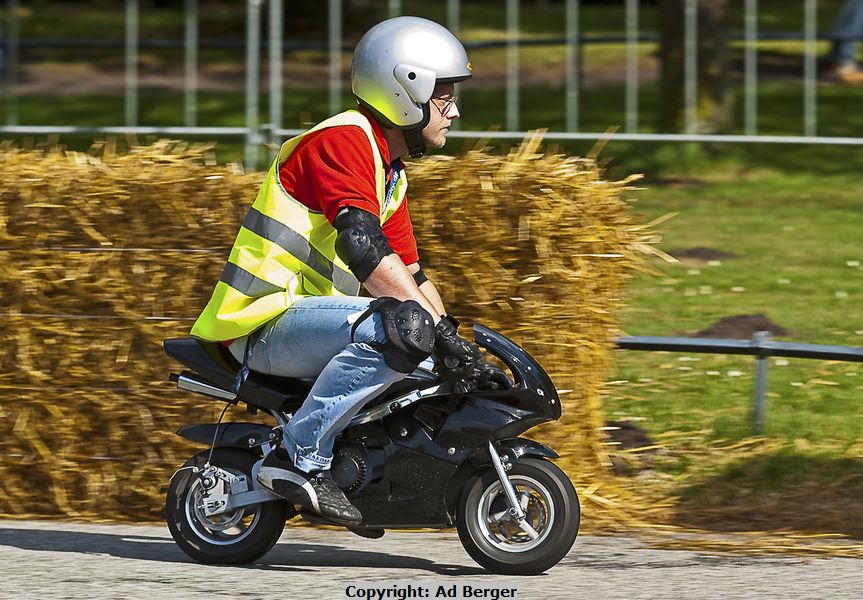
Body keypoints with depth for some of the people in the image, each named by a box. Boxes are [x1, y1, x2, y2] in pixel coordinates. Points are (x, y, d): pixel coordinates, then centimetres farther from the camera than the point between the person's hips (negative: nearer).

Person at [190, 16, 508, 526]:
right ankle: (300, 458, -26)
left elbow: (410, 274, 20)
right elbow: (362, 246, -27)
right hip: (266, 323, -11)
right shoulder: (342, 140, -14)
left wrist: (460, 347, 4)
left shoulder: (390, 173, 19)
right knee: (395, 329, -33)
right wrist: (441, 335, -30)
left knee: (433, 362, 17)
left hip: (308, 315, 11)